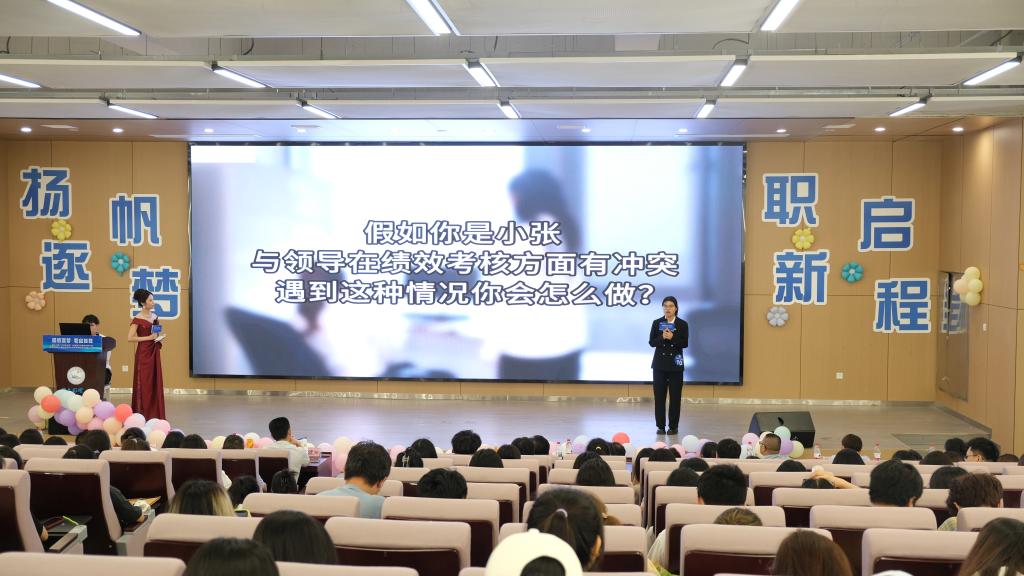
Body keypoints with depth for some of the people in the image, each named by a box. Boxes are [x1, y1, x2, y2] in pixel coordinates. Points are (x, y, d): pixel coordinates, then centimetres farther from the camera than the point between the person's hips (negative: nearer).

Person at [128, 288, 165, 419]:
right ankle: (142, 415, 5)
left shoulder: (154, 316, 10)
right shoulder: (137, 319, -10)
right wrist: (149, 338, -19)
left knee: (155, 383, 8)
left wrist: (160, 337, 3)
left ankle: (155, 415, 14)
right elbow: (130, 338, -16)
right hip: (143, 353, -7)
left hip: (154, 352, 7)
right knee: (144, 384, -2)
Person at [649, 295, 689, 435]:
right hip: (660, 363, 1)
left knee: (675, 396, 1)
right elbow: (651, 342, -1)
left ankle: (673, 426, 9)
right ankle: (660, 426, 8)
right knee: (659, 395, 1)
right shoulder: (657, 323, 3)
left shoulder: (682, 324, 0)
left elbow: (685, 343, -6)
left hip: (675, 364, -1)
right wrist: (662, 337, -18)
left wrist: (672, 338, -21)